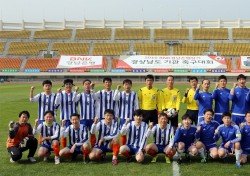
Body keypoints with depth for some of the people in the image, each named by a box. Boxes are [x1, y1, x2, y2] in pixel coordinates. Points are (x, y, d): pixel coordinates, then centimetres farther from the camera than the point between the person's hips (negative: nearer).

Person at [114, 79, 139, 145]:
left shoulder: (134, 94, 0)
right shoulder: (120, 94, 2)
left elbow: (136, 106, 3)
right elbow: (115, 98, -18)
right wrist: (117, 90, -22)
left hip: (131, 117, -1)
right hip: (123, 116, 1)